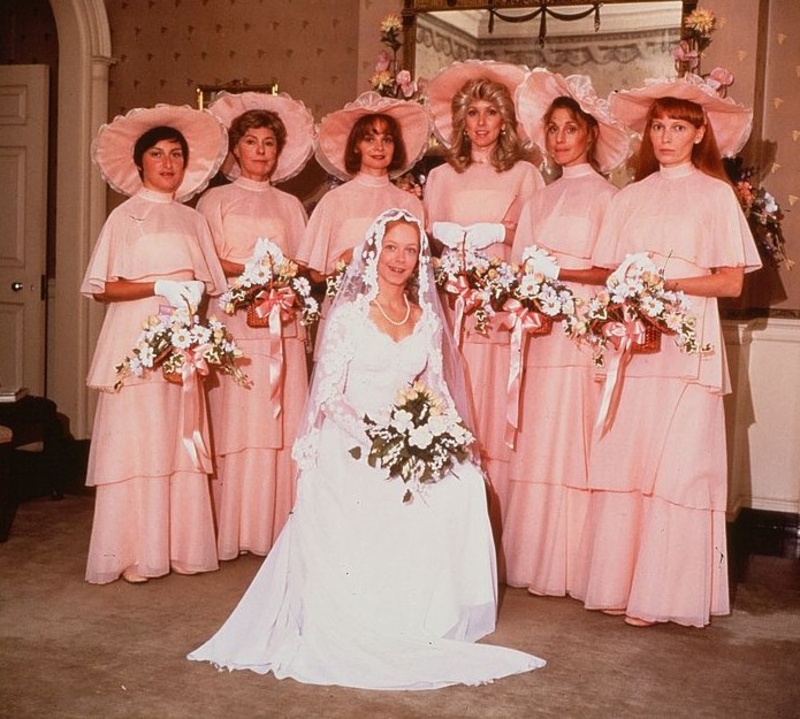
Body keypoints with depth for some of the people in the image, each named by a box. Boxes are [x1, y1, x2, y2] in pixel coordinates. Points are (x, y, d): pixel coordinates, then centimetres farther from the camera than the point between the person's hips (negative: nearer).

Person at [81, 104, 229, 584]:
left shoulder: (193, 219, 15)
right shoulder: (126, 216, 3)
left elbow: (211, 283, 15)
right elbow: (103, 288, -4)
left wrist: (194, 290, -5)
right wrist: (159, 286, -15)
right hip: (136, 341, -4)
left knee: (182, 443, 2)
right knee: (135, 440, -6)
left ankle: (180, 546, 10)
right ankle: (134, 553, 2)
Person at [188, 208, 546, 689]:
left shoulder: (426, 318, 11)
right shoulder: (350, 312, -2)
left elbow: (436, 392, 13)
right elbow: (330, 393, -6)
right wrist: (373, 435, -22)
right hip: (351, 446, -4)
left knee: (463, 487, -22)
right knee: (364, 513, -31)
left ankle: (429, 620, -6)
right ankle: (362, 629, -10)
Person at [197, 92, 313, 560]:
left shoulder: (290, 205, 18)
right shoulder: (216, 200, 9)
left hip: (283, 323, 3)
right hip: (236, 321, -3)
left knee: (283, 423, -1)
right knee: (238, 421, -6)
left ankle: (278, 526, 5)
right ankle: (234, 531, -1)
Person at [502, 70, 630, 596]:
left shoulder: (604, 196, -1)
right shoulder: (540, 200, 18)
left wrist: (561, 272, -17)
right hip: (541, 332, 6)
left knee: (571, 446, -5)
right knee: (535, 447, 5)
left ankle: (569, 566, 2)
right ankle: (533, 559, 12)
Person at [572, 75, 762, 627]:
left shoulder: (716, 194, 5)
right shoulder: (630, 197, 16)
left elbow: (732, 282, -2)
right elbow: (609, 272, 12)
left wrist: (665, 283, -12)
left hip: (687, 342, -3)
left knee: (678, 464, -5)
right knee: (622, 460, 0)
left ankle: (665, 591, 1)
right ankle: (619, 582, 8)